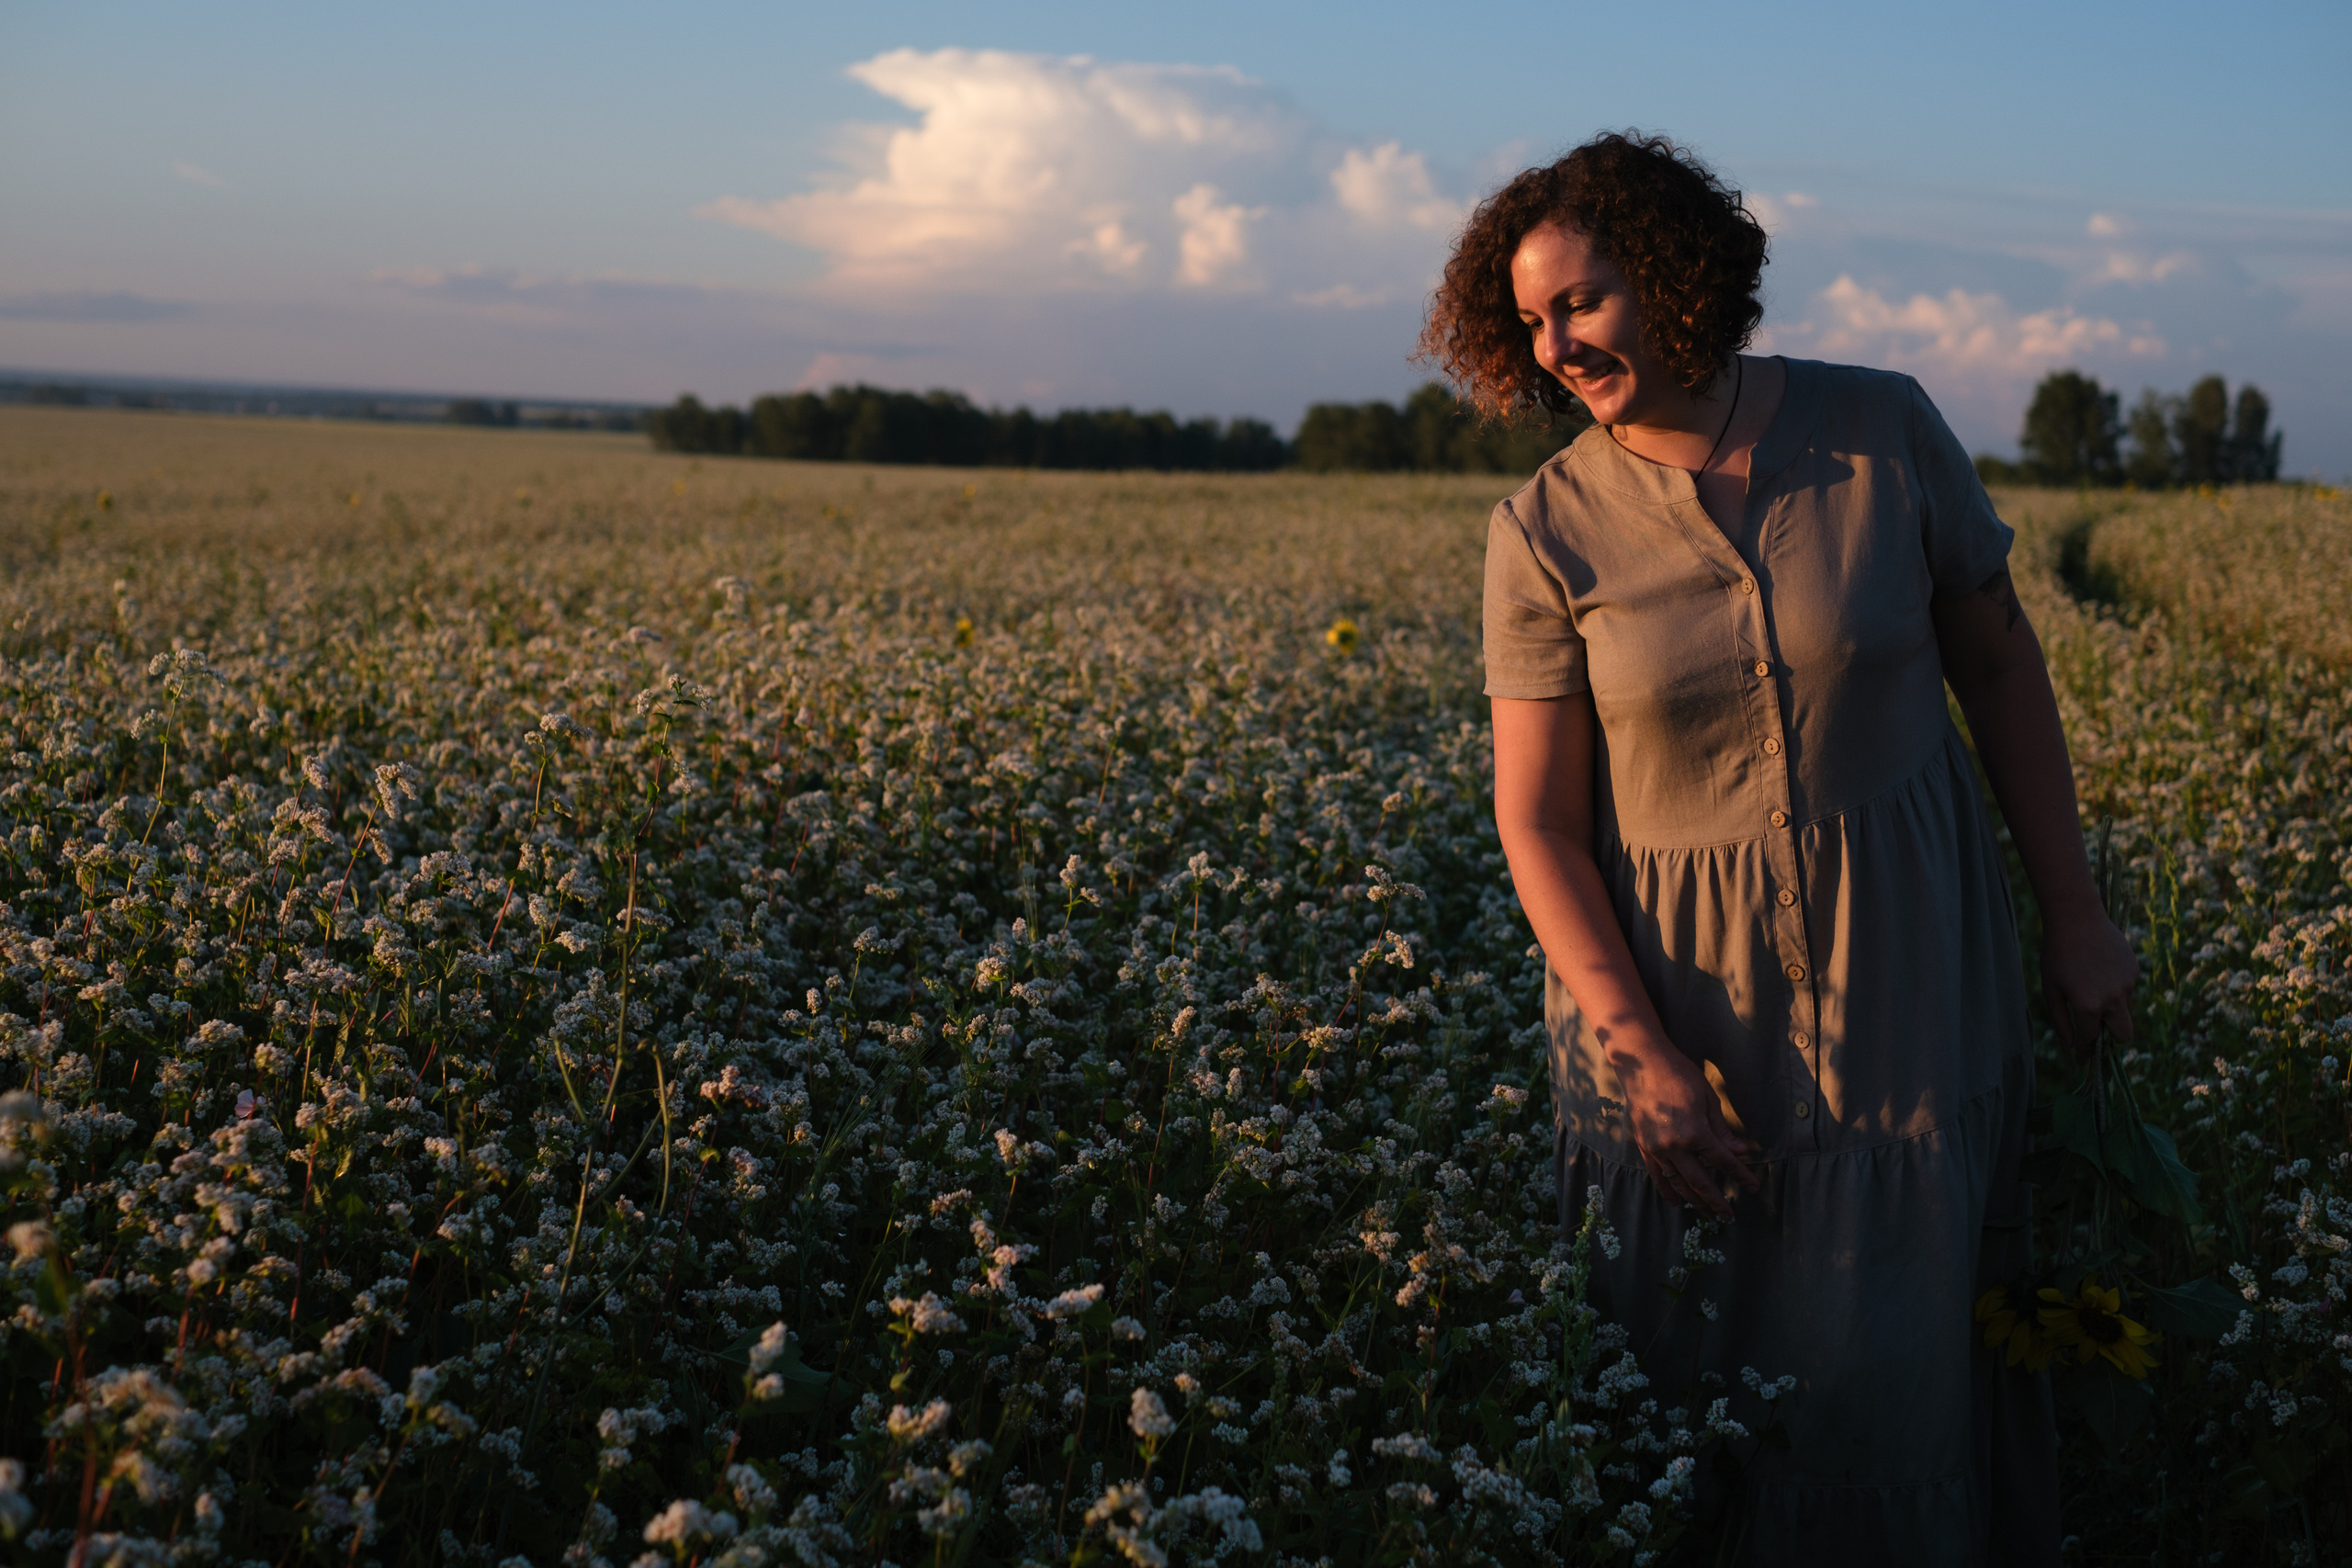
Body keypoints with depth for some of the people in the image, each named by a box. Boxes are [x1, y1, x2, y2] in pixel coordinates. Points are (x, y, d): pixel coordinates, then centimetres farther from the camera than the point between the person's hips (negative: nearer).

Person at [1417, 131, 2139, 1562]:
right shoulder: (1546, 529, -10)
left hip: (1905, 966, 0)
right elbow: (1539, 821, -8)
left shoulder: (1884, 429, -8)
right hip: (1673, 980, 0)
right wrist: (1639, 1052, -17)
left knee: (1889, 1368, 5)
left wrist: (2074, 914, 5)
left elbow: (1998, 662, 4)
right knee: (1684, 1381, 12)